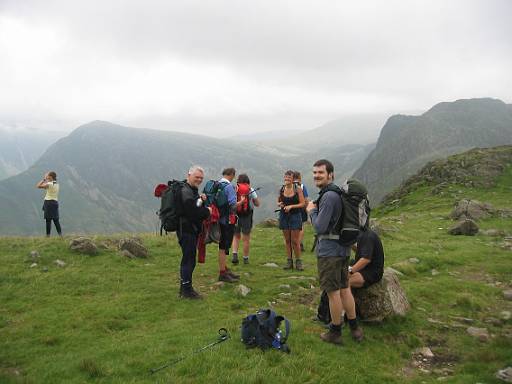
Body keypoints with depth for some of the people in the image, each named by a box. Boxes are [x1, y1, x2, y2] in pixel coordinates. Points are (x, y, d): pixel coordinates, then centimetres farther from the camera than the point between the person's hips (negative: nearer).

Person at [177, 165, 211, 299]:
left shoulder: (192, 190, 17)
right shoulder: (186, 192, -17)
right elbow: (192, 212, -26)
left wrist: (201, 200, 1)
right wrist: (207, 211, -11)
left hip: (191, 230, 11)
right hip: (186, 229, -11)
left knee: (188, 259, 16)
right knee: (189, 260, -5)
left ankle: (184, 288, 26)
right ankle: (186, 290, 3)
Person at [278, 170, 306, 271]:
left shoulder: (298, 189, -6)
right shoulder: (281, 189, 5)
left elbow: (302, 204, -8)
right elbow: (278, 202, 16)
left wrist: (291, 206, -18)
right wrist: (280, 204, -7)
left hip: (295, 216, -3)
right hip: (284, 216, 4)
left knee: (295, 241, -2)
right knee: (287, 240, 9)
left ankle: (298, 261, 10)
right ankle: (289, 261, 17)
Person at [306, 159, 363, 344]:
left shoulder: (328, 196, -20)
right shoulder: (339, 193, 11)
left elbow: (320, 227, -23)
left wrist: (312, 211, -8)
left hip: (329, 251, -9)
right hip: (343, 249, 9)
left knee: (333, 293, 3)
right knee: (344, 289, 17)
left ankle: (335, 332, 16)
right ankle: (355, 328, 27)